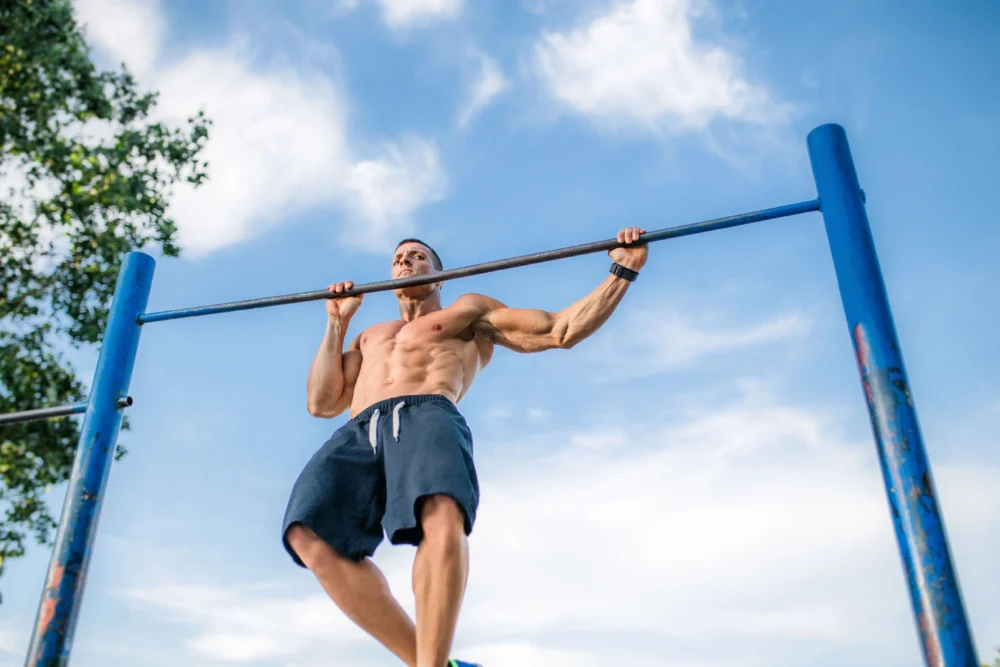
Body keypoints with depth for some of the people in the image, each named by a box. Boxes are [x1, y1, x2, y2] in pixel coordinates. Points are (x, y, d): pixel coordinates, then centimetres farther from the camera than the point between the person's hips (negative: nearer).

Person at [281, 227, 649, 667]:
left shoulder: (469, 310, 31)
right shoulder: (369, 337, 42)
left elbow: (560, 331, 22)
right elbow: (321, 404, 29)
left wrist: (624, 270, 18)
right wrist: (337, 323, 31)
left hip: (428, 415, -3)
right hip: (358, 433, 4)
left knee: (441, 516, -40)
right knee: (309, 534, -30)